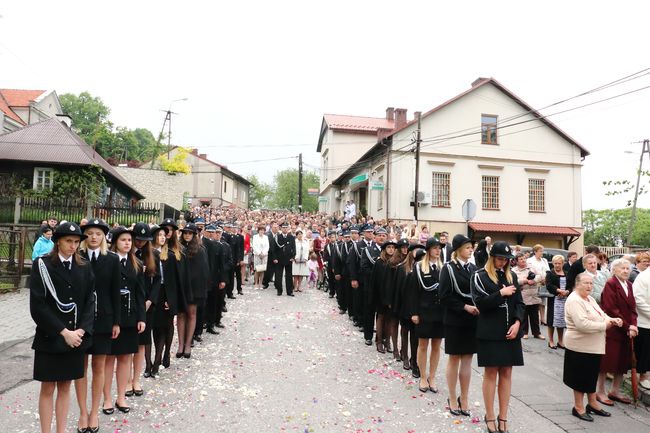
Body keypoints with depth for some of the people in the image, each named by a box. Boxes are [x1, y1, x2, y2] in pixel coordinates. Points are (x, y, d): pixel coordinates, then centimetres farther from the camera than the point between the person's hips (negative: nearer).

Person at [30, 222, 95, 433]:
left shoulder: (84, 267, 3)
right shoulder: (42, 265, -7)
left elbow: (90, 301, 2)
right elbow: (37, 305, -11)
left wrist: (80, 331, -11)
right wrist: (63, 332, -15)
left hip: (76, 338, 3)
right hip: (49, 337, -3)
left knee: (65, 386, 13)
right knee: (48, 388, 7)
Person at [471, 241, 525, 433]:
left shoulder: (512, 276, 11)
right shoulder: (480, 276, -3)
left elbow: (520, 303, 9)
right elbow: (480, 303, -12)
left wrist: (517, 323, -6)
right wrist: (501, 293, -16)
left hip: (510, 332, 4)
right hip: (490, 333, -4)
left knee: (506, 373, 8)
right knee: (491, 373, 3)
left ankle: (503, 417, 18)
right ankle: (490, 417, 14)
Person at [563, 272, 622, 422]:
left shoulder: (590, 298, 11)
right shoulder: (574, 300, -21)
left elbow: (600, 314, 15)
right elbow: (582, 324, -29)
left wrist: (612, 319, -6)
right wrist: (604, 325, -20)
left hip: (594, 346, 9)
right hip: (580, 346, -9)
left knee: (592, 375, 20)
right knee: (581, 377, 4)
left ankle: (592, 403, 35)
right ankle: (578, 407, 18)